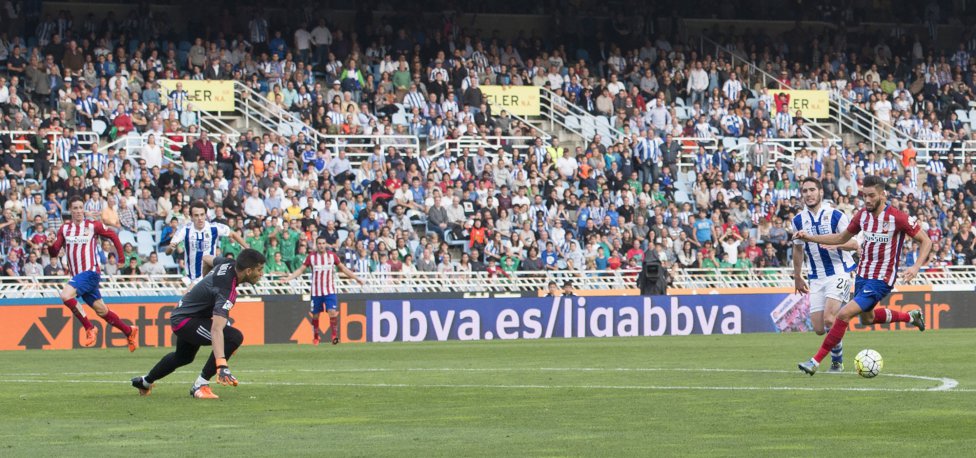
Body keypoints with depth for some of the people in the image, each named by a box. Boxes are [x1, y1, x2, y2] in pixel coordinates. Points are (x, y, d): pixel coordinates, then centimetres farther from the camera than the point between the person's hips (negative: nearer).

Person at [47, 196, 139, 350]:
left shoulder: (93, 226, -3)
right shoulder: (64, 229, 9)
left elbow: (113, 236, 9)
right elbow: (54, 253, 7)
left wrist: (121, 258, 7)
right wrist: (51, 245, -16)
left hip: (91, 272, -5)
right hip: (77, 275, 5)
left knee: (66, 295, -26)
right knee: (102, 311, 10)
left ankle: (90, 329, -15)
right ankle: (130, 332, 26)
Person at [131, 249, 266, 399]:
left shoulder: (229, 263, -7)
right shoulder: (226, 290, -33)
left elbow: (207, 260, 18)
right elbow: (216, 330, -44)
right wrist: (221, 365, -53)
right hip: (184, 321, -10)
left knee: (183, 357, 33)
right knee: (234, 336, -27)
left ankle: (145, 382, 56)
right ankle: (201, 385, -17)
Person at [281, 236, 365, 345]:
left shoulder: (332, 256, 2)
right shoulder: (311, 257, -1)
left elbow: (343, 268, 12)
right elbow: (300, 270, 2)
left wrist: (356, 278, 13)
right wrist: (288, 278, -10)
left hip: (330, 291, 0)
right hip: (316, 292, 1)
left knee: (332, 312, -18)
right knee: (315, 315, 6)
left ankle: (334, 335, -9)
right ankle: (315, 338, 21)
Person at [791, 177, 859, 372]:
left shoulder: (836, 215, -7)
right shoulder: (798, 220, 6)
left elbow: (854, 244, -8)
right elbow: (798, 249, 20)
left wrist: (836, 244, -28)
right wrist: (797, 277, 23)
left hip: (839, 273, -5)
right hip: (816, 278, 5)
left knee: (828, 319, -21)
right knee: (819, 329, -4)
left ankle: (837, 361, -4)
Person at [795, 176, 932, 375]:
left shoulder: (897, 217, -19)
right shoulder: (862, 215, 0)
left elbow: (926, 241, -11)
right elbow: (842, 238, 15)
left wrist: (916, 267, -25)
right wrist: (810, 238, 4)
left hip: (881, 280, -8)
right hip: (862, 275, 8)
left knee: (844, 314, -17)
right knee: (867, 318, 27)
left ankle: (816, 361, -11)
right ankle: (911, 317, 50)